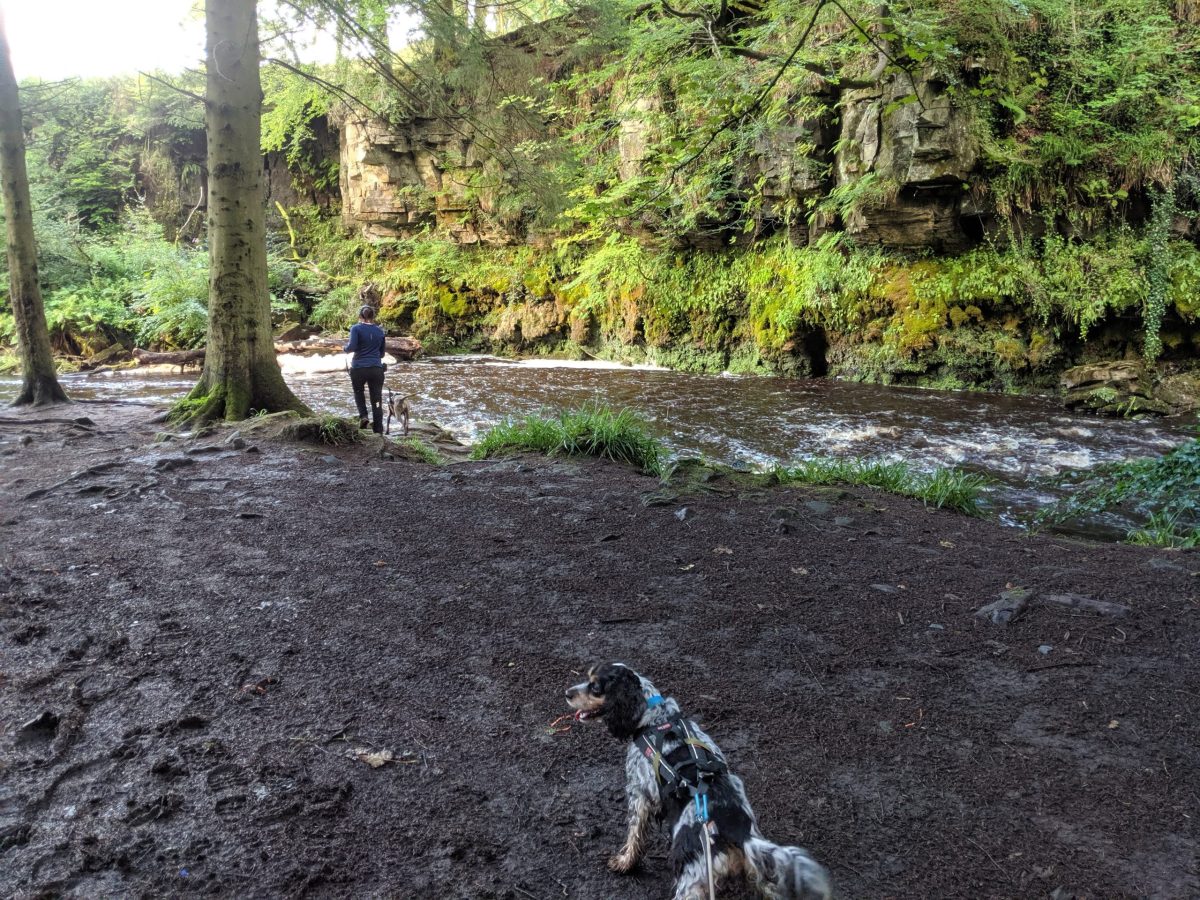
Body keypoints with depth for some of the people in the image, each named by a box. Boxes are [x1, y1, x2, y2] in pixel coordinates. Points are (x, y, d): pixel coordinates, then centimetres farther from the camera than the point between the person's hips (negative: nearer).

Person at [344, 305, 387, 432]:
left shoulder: (356, 328, -3)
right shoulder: (380, 331, 10)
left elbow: (352, 347, -12)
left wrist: (345, 348, 10)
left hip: (359, 368, -2)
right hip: (376, 368, 2)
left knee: (358, 392, 25)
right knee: (377, 400, 6)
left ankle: (363, 416, 6)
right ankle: (378, 431, 3)